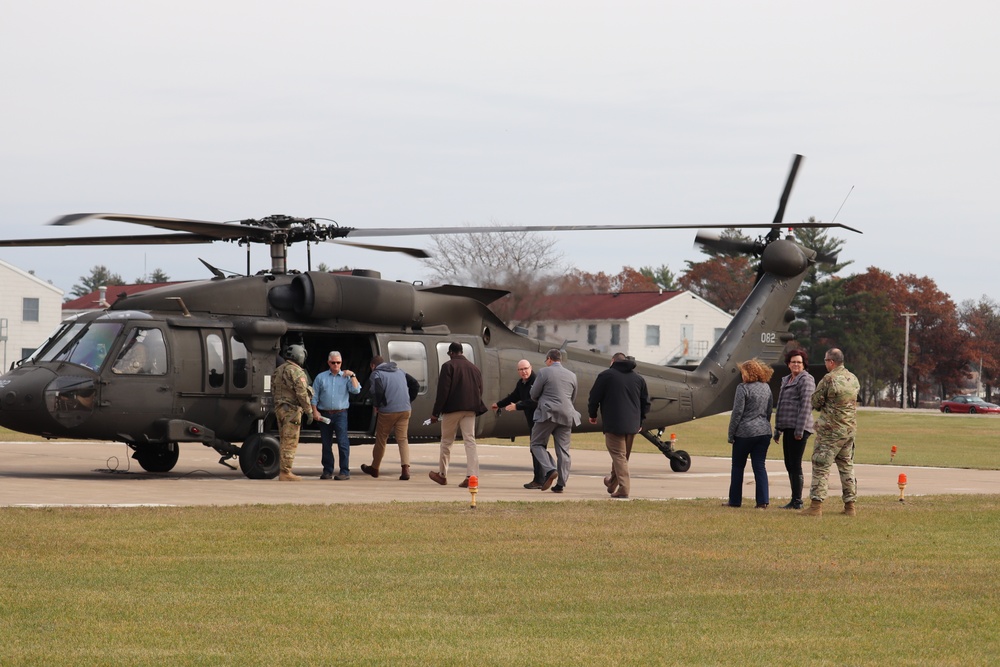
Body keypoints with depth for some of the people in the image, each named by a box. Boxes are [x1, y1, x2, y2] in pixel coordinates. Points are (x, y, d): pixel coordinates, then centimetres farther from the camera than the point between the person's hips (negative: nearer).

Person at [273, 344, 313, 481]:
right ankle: (285, 473, -8)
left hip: (279, 408, 9)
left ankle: (282, 470, 18)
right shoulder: (296, 372, -13)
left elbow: (273, 389, 20)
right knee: (290, 443, -7)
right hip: (292, 410, -9)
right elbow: (302, 393, -17)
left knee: (285, 442, 16)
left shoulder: (279, 370, 15)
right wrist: (309, 410, -11)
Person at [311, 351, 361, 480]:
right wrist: (315, 411, 0)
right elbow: (314, 396, 10)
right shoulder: (321, 377, 11)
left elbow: (356, 390, -6)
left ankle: (345, 471, -9)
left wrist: (352, 376, -12)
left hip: (340, 414, -2)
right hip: (324, 414, 2)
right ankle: (328, 471, 15)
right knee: (326, 444, 7)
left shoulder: (346, 377, 8)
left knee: (343, 442, -10)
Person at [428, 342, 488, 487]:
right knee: (470, 441, -1)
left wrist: (436, 412, -8)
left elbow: (443, 391, -10)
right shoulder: (474, 368, 15)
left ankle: (442, 474, 19)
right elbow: (480, 391, 14)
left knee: (446, 441, 9)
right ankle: (472, 475, -14)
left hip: (452, 409, -4)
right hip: (470, 410, 4)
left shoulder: (448, 366, -4)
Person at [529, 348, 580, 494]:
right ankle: (561, 483, 3)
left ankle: (550, 470, -17)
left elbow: (533, 395, 2)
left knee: (537, 444, 6)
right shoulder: (572, 375, 14)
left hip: (548, 413, -5)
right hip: (566, 415, 5)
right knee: (563, 449, 6)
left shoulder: (544, 372, -2)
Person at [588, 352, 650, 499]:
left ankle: (623, 489, -16)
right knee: (623, 456, 17)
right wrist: (639, 420, 27)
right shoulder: (638, 378, 13)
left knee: (618, 455, -6)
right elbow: (645, 403, 17)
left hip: (613, 423, -6)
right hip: (632, 425, 6)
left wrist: (592, 414, 15)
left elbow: (594, 397, -1)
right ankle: (612, 483, 32)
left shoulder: (606, 375, -3)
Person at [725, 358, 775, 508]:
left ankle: (735, 500, 10)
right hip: (764, 432, 5)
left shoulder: (743, 388, -11)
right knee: (759, 466, 4)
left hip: (745, 433, -5)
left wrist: (731, 434, -7)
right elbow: (769, 411, 15)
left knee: (738, 467, 7)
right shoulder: (766, 388, 9)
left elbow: (737, 412, -12)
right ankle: (762, 501, -5)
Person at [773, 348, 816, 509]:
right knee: (789, 464, 11)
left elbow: (806, 405, -16)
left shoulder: (806, 380, -8)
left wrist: (800, 429, -21)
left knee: (795, 464, -8)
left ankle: (797, 501, -6)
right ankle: (794, 500, 16)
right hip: (788, 427, 9)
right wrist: (777, 429, 23)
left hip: (798, 428, -9)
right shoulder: (786, 380, 20)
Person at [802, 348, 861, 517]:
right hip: (850, 428, 7)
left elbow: (815, 402, -9)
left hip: (831, 430, -7)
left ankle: (816, 505, -9)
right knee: (847, 466, 14)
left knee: (821, 466, -4)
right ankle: (850, 505, 14)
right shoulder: (853, 379, 8)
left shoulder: (829, 379, -15)